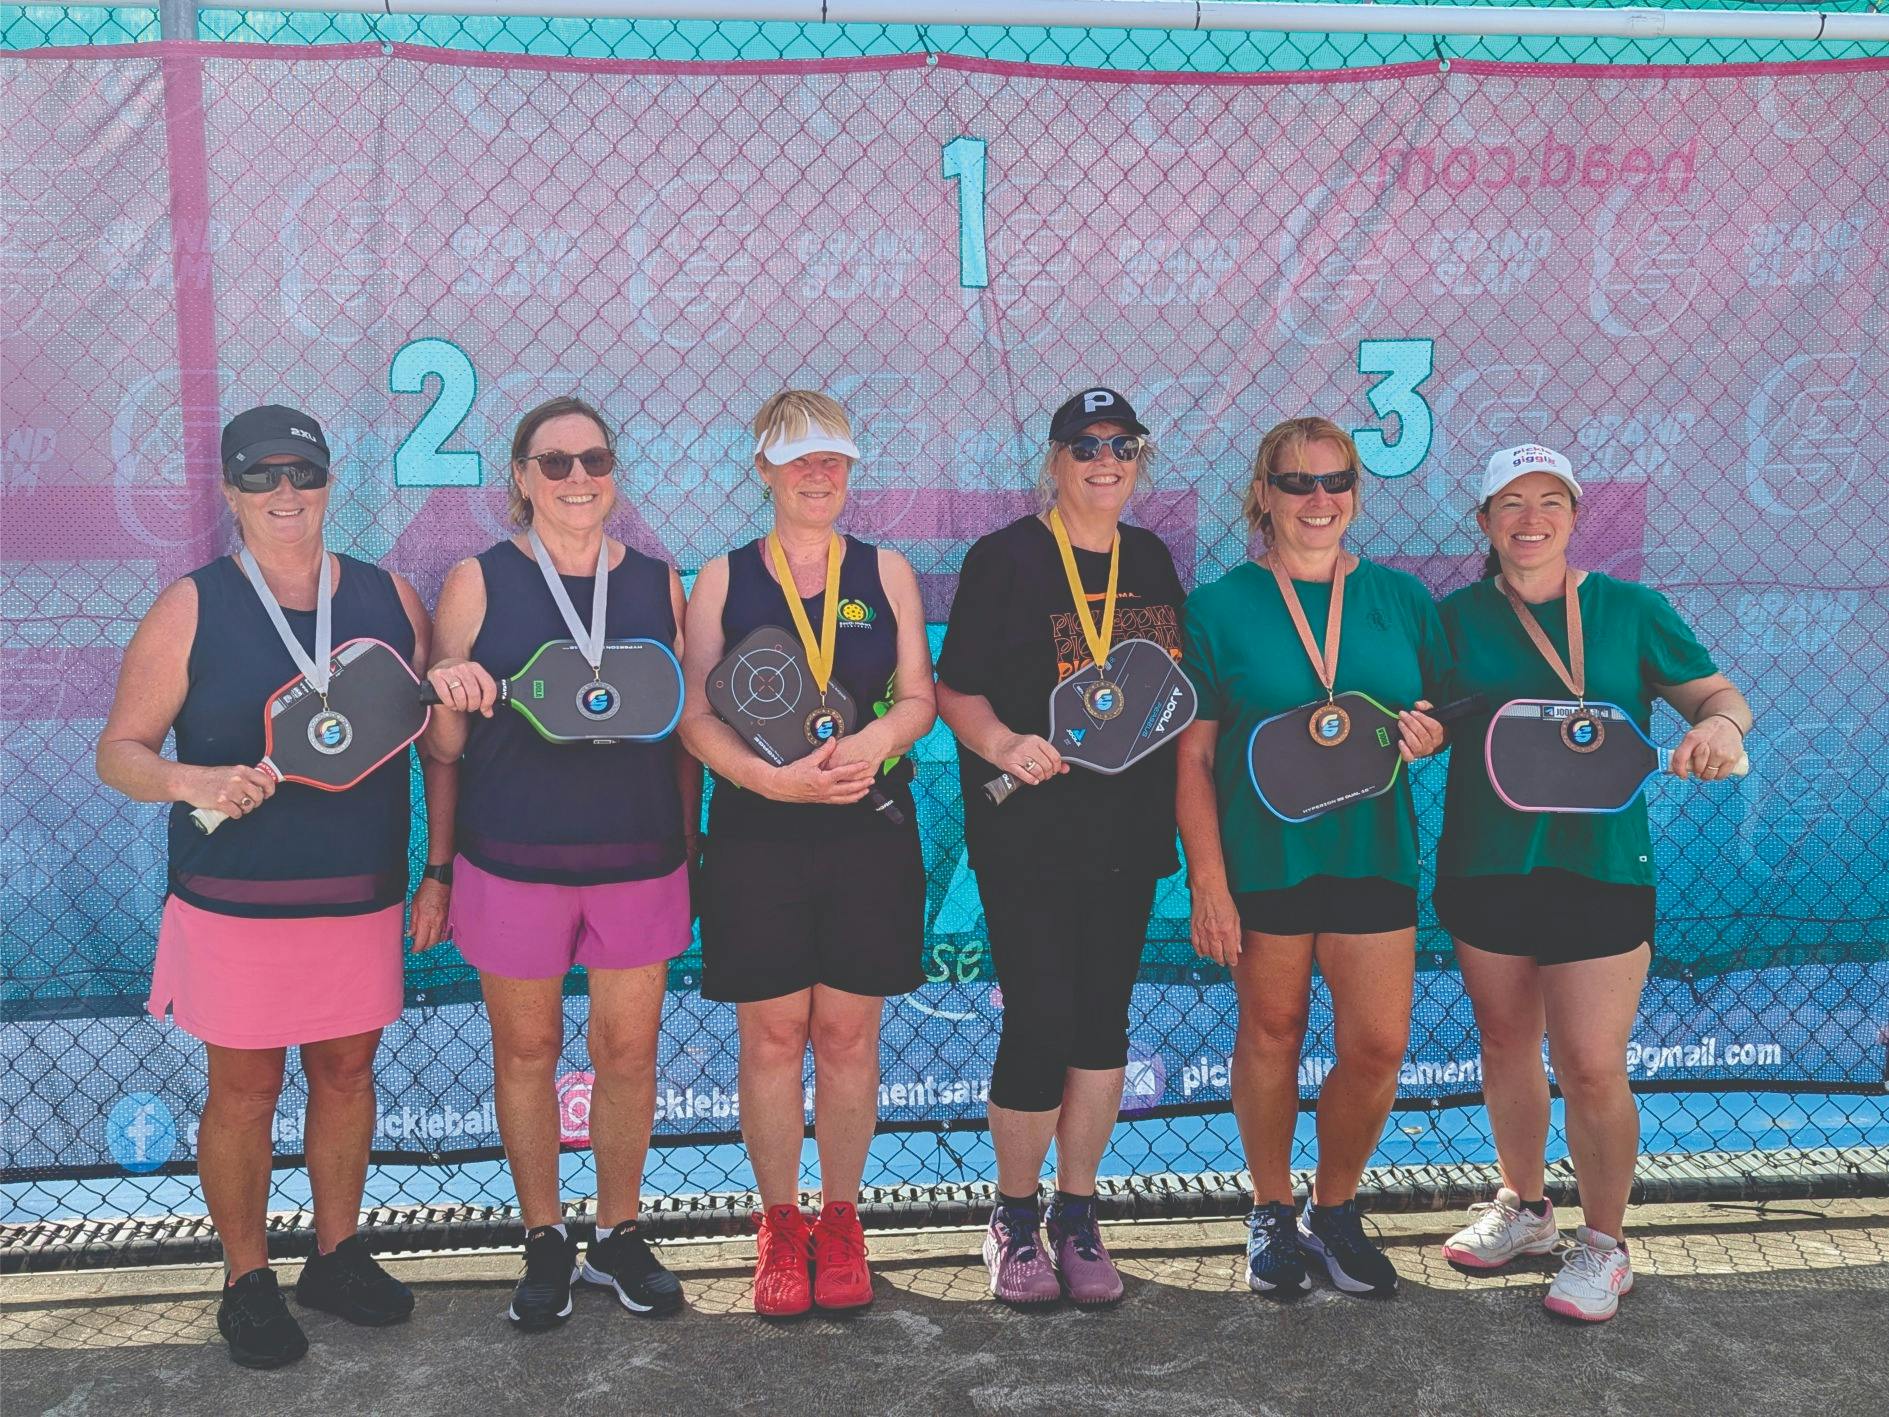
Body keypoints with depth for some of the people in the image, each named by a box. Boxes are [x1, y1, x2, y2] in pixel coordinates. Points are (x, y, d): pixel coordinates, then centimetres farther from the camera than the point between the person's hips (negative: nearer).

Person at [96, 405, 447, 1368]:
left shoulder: (390, 599, 3)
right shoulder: (191, 608, -4)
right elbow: (119, 749, -3)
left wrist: (440, 870, 5)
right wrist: (188, 781, -24)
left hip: (364, 894, 3)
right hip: (236, 902, -3)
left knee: (347, 1072, 14)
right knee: (243, 1089, 7)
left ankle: (337, 1255, 32)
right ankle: (247, 1280, 25)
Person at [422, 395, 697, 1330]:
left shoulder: (659, 583, 5)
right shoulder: (479, 582, -1)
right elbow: (442, 749, 2)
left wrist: (689, 846, 9)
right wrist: (449, 701, -21)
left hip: (640, 859, 2)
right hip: (512, 859, -1)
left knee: (629, 1050, 9)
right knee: (525, 1052, 10)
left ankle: (618, 1235, 28)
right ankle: (545, 1243, 28)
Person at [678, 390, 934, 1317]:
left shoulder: (885, 573, 8)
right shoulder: (723, 579, 5)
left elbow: (920, 699, 5)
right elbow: (695, 713, -2)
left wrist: (878, 738, -17)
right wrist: (771, 776, -18)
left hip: (871, 832, 1)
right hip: (756, 834, -1)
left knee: (848, 1032, 6)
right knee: (771, 1033, 4)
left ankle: (840, 1220, 23)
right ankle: (780, 1225, 21)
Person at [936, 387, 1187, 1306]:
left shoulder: (1151, 561, 12)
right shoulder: (1005, 558, -4)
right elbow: (955, 690, -6)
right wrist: (1004, 744, -24)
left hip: (1127, 834, 5)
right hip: (1027, 834, -5)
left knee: (1103, 1023, 9)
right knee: (1041, 1025, -6)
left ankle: (1077, 1216, 24)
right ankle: (1015, 1221, 16)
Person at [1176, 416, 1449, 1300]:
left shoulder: (1401, 598, 5)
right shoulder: (1219, 607, -3)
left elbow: (1443, 715, 14)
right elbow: (1193, 755, -5)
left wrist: (1430, 735, -11)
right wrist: (1207, 878, -11)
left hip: (1372, 850, 2)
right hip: (1263, 855, -2)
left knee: (1378, 1045, 1)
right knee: (1272, 1030, 10)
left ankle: (1335, 1211, 26)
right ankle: (1272, 1214, 30)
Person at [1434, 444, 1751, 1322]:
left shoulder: (1629, 609, 0)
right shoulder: (1457, 618, 3)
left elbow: (1719, 696, 4)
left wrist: (1721, 725, -19)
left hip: (1599, 869, -2)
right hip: (1483, 868, 3)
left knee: (1592, 1068, -4)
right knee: (1506, 1045, 15)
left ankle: (1604, 1244, 18)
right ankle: (1523, 1206, 37)